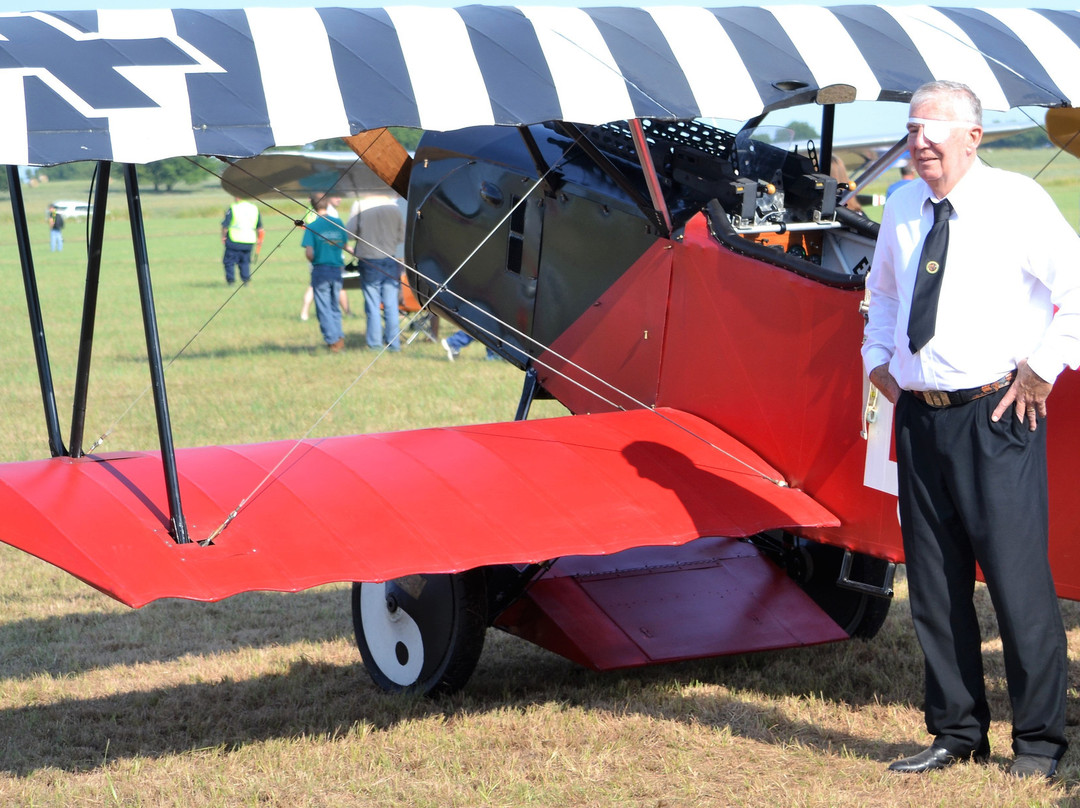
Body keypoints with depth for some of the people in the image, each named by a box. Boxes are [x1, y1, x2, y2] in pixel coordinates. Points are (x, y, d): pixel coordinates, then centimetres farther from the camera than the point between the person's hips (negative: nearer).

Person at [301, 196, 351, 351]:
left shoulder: (312, 227, -11)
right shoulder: (338, 223, 1)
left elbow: (309, 253, -15)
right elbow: (345, 245, 8)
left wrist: (314, 262, 5)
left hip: (320, 270, -4)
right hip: (337, 270, 4)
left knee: (323, 308, 3)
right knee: (335, 306, 17)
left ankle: (332, 339, -2)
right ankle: (339, 337, 11)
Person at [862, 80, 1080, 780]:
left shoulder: (1016, 201, -7)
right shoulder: (903, 208, 12)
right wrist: (878, 357, 18)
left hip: (997, 415, -6)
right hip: (919, 415, 6)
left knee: (1016, 577, -6)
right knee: (934, 582, 10)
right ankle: (957, 732, 21)